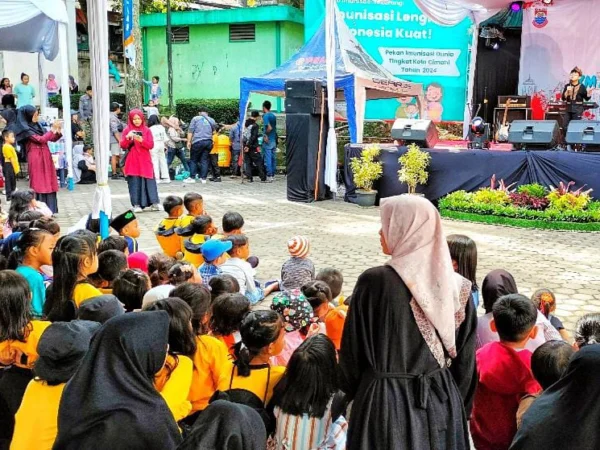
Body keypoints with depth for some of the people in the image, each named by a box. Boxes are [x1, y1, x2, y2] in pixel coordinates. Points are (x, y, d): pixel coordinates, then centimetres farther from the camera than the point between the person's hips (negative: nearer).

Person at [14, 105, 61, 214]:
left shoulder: (38, 126, 12)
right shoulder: (25, 129, -9)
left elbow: (52, 139, 14)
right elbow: (40, 139, -18)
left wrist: (58, 131, -4)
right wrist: (52, 129, -15)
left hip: (45, 158, 7)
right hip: (37, 159, -7)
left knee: (48, 183, 7)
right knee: (39, 184, -5)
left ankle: (49, 210, 12)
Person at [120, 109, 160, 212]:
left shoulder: (147, 130, 6)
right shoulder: (127, 130, 5)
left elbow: (151, 145, -2)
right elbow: (123, 146, -1)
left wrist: (141, 140, -19)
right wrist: (127, 137, -19)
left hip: (145, 161, 1)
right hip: (132, 161, -1)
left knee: (149, 181, -2)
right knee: (135, 182, -3)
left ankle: (153, 203, 2)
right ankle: (137, 204, -1)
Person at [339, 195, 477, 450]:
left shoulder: (374, 282, -16)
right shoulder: (457, 287, -3)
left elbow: (352, 352, -8)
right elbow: (465, 362, 2)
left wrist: (350, 391, 9)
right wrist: (458, 408, 15)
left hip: (386, 403, -4)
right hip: (443, 402, 4)